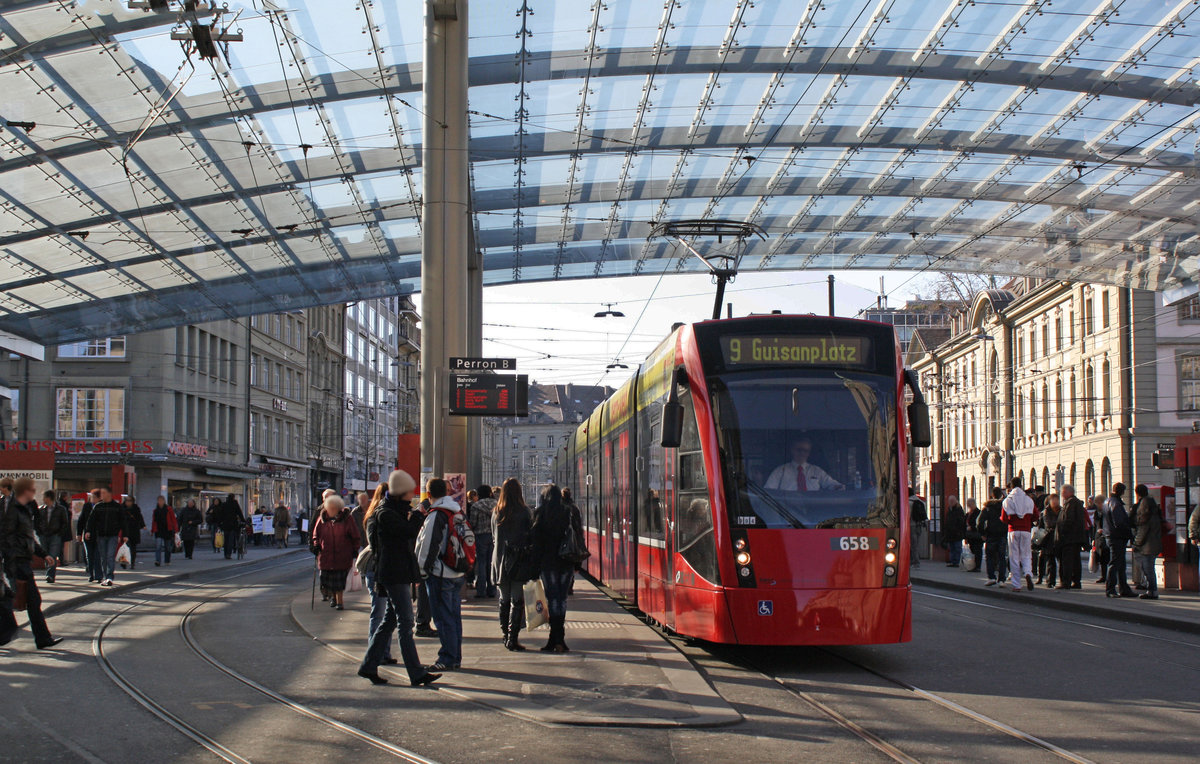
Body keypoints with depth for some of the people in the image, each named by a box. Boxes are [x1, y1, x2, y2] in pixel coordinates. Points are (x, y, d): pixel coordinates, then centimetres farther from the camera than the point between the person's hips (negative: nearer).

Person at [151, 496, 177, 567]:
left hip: (168, 530, -1)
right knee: (158, 546, -14)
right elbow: (153, 521, 16)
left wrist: (176, 529, -6)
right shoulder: (155, 511, 8)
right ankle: (157, 561, -20)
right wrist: (152, 531, 16)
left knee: (168, 546, 9)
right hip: (158, 531, 1)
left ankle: (167, 561, 23)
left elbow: (174, 519, -1)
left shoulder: (169, 509, 0)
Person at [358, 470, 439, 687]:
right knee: (406, 623, -9)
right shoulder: (385, 515, -14)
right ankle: (416, 673, -8)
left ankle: (369, 666, 19)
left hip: (399, 574, 10)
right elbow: (411, 531, -22)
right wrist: (418, 515, -6)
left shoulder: (393, 512, 16)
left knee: (390, 620, 13)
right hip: (394, 574, -10)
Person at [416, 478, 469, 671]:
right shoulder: (459, 513, 11)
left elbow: (428, 546, -16)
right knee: (455, 615, 13)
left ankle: (447, 659, -3)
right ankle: (456, 658, 18)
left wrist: (421, 570, -7)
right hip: (458, 573, 8)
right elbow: (468, 541, 17)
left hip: (440, 574, -8)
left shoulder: (435, 515, -14)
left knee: (443, 617, -4)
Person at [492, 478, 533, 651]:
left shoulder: (496, 512, 3)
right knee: (517, 601, -2)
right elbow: (531, 536, -8)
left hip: (499, 560, 4)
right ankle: (512, 638, -6)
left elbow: (494, 537, 11)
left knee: (504, 600, 14)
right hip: (519, 561, -4)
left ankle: (506, 635, 18)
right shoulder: (524, 512, -9)